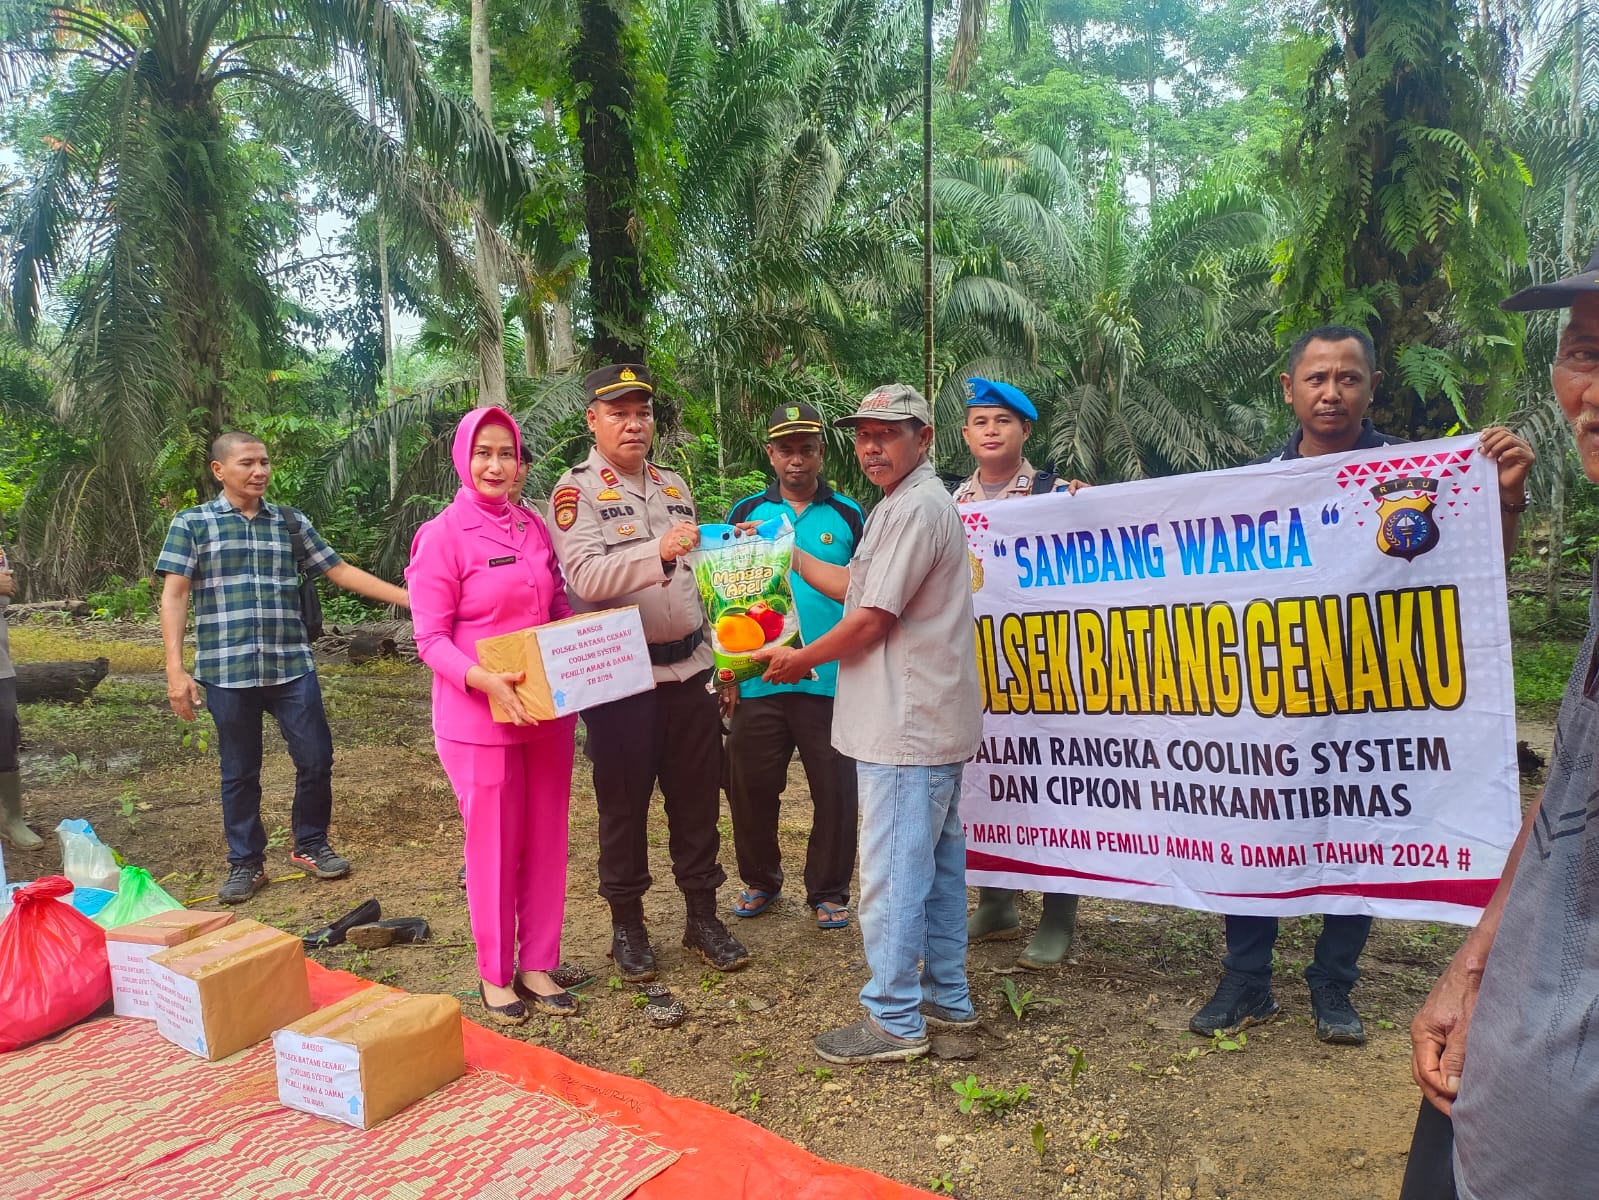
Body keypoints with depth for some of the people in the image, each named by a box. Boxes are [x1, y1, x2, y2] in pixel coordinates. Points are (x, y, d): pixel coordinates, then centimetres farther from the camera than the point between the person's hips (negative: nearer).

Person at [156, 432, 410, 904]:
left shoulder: (290, 521, 9)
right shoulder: (192, 524, 2)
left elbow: (340, 571, 9)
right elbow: (174, 595, -3)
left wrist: (409, 598, 1)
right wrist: (175, 669, -12)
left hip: (291, 665, 2)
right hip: (227, 670, -2)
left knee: (316, 759, 2)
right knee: (240, 772, 9)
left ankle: (311, 844, 25)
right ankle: (246, 863, 25)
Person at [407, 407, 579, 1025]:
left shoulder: (535, 528, 7)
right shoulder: (442, 536, -9)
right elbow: (430, 638, -11)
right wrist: (485, 679, -27)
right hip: (479, 716, -5)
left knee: (546, 839, 12)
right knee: (494, 845, 6)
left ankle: (539, 964, 27)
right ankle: (495, 974, 25)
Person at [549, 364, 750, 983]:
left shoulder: (674, 484, 12)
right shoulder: (576, 489, -7)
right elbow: (587, 577, -24)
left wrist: (714, 655, 16)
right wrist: (658, 552, -38)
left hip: (688, 668, 5)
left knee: (697, 795, 11)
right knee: (624, 802, 7)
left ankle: (702, 915, 26)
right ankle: (627, 925, 24)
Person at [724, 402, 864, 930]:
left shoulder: (848, 514, 5)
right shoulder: (745, 512, 7)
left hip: (832, 682, -1)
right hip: (758, 681, 1)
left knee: (836, 791, 4)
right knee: (751, 786, 10)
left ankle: (828, 891, 22)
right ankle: (760, 880, 31)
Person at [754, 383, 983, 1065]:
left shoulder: (915, 508, -16)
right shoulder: (905, 505, 19)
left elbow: (870, 619, -17)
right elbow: (855, 587, 22)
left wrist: (800, 659, -4)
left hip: (907, 725, -11)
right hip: (932, 722, 11)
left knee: (893, 875, -2)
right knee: (938, 865, 17)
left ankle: (895, 1021, 9)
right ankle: (946, 999, 30)